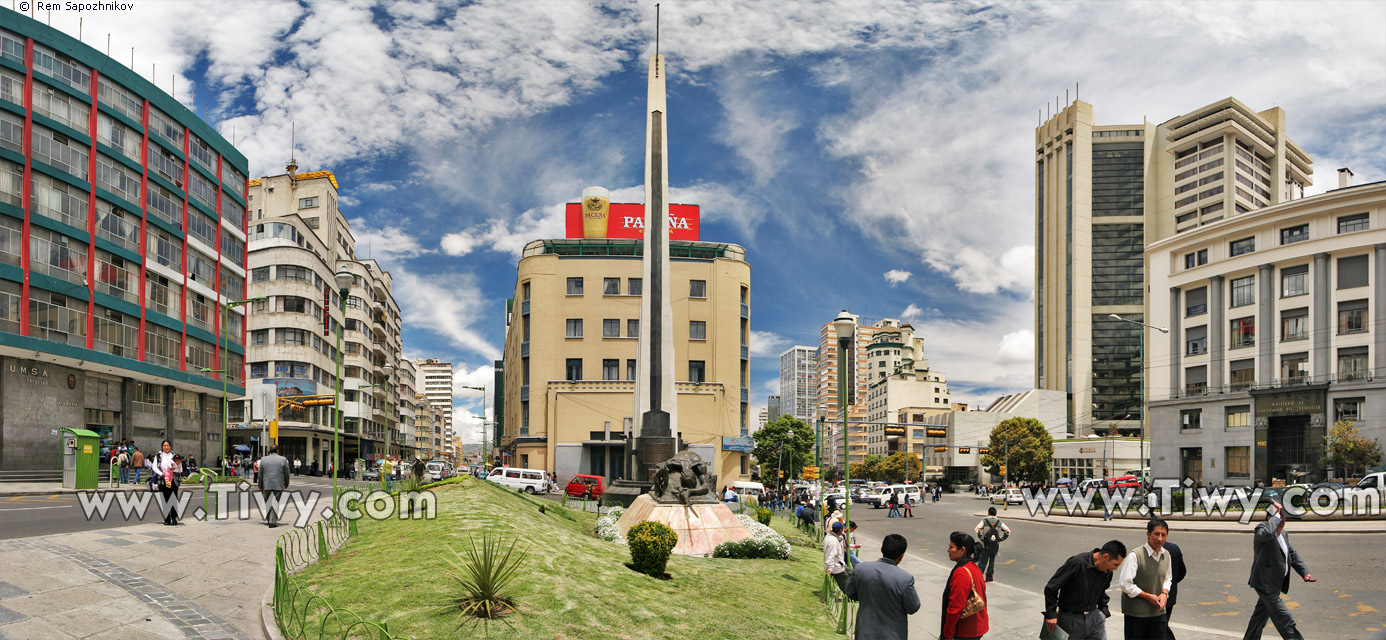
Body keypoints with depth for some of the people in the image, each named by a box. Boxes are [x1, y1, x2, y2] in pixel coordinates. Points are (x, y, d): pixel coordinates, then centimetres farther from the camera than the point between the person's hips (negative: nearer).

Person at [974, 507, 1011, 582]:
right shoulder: (999, 522, 7)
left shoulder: (984, 521, -1)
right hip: (995, 546, 2)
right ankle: (989, 576, 16)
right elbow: (1007, 531, 3)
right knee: (992, 561, 16)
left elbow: (977, 529, -14)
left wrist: (981, 538, -8)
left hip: (986, 545, -2)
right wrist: (1001, 539, 5)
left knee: (982, 562, 2)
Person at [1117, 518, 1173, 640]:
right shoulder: (1135, 555, -17)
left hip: (1158, 611, 6)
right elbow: (1124, 583, -18)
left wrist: (1164, 593, 0)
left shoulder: (1166, 555, 6)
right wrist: (1148, 596, -14)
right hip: (1136, 613, -6)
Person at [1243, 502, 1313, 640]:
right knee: (1283, 618, -6)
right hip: (1265, 583, -9)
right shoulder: (1261, 528, -14)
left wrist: (1305, 573, 5)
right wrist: (1277, 514, -28)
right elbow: (1267, 533, -40)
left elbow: (1293, 555, 18)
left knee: (1261, 615, 18)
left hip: (1275, 584, 9)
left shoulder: (1283, 534, 14)